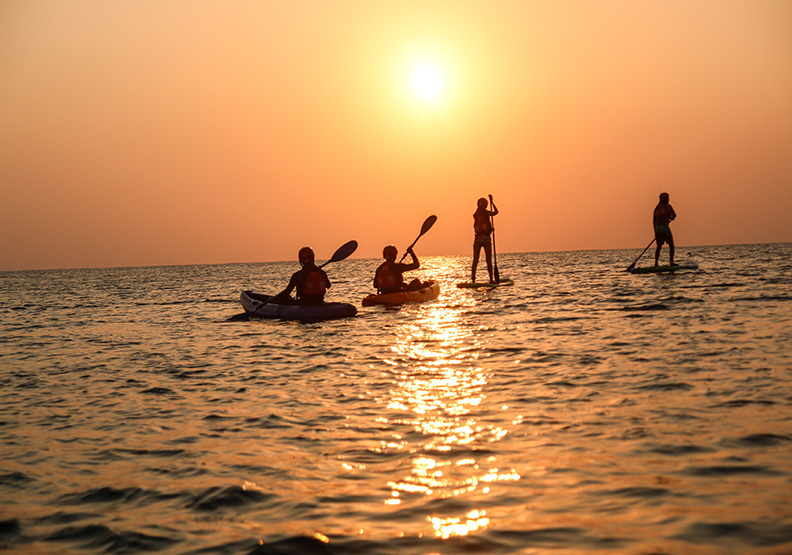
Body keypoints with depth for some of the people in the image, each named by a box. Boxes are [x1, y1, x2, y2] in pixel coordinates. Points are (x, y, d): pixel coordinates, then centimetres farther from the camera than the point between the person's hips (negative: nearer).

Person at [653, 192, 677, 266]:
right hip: (665, 227, -6)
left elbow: (654, 220, 15)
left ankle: (656, 263, 2)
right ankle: (671, 262, -4)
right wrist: (671, 218, 24)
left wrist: (655, 231, 19)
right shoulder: (668, 206, -2)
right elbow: (674, 215, -1)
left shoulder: (657, 207, 15)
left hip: (657, 228, 6)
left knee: (659, 247, 11)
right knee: (671, 245, 5)